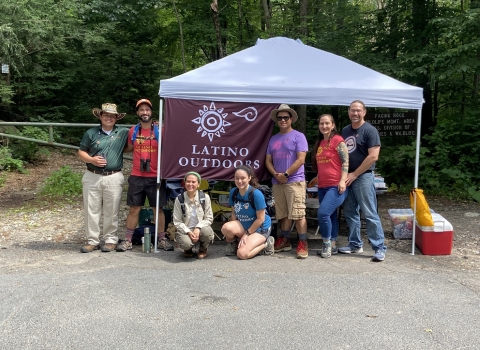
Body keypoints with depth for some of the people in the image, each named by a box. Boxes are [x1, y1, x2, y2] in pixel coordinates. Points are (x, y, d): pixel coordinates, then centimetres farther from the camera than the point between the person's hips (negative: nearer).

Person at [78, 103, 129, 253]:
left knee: (111, 212, 4)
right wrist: (91, 160, -10)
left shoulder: (123, 133, 6)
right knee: (91, 210, 5)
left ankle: (110, 240, 16)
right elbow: (81, 152, 10)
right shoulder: (91, 133, 7)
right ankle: (92, 241, 14)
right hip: (92, 177, 1)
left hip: (114, 178, -1)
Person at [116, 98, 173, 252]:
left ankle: (162, 239, 15)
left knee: (158, 209, 5)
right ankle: (127, 240, 13)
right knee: (134, 209, 6)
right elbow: (129, 148, 21)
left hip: (155, 177, -2)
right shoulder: (133, 131, 6)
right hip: (136, 177, 2)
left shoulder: (159, 130, -2)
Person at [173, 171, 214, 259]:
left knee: (207, 232, -35)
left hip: (200, 228, 1)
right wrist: (188, 232, -20)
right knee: (186, 243, -34)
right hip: (185, 229, -1)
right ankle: (188, 250, 10)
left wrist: (198, 228, -21)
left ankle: (203, 250, 3)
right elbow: (177, 221, -4)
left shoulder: (205, 197, -5)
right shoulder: (179, 199, -6)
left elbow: (209, 218, -4)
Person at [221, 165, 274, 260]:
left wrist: (247, 233, -13)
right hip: (243, 225, 5)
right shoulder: (233, 192, -4)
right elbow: (234, 213, 5)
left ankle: (265, 243, 3)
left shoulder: (256, 194, -22)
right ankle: (233, 242, 5)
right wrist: (234, 231, -6)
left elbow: (260, 219, -17)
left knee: (242, 254, -24)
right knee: (226, 228, -30)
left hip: (260, 228, -4)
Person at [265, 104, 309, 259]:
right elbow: (268, 161, 13)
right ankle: (285, 240, 22)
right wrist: (275, 174, -5)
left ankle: (303, 244, -5)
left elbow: (301, 159, -10)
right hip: (277, 182, 6)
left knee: (298, 214, -9)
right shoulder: (273, 139, 16)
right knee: (283, 214, 12)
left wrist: (286, 174, -12)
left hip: (295, 181, -6)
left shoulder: (298, 136, -1)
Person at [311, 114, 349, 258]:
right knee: (330, 215, 12)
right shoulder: (319, 143, 16)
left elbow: (345, 162, -13)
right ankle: (332, 245, 18)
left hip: (336, 186, -8)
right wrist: (317, 179, 19)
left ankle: (327, 244, 0)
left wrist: (342, 181, -20)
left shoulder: (338, 140, -7)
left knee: (323, 213, -17)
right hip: (322, 186, 8)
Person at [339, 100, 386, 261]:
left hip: (363, 176, -7)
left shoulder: (370, 130, -8)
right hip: (347, 177, 7)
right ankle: (355, 244, 22)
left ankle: (380, 248, 0)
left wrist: (355, 174, -14)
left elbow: (373, 157, -15)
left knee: (370, 214, -6)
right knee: (350, 212, 11)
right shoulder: (345, 131, 14)